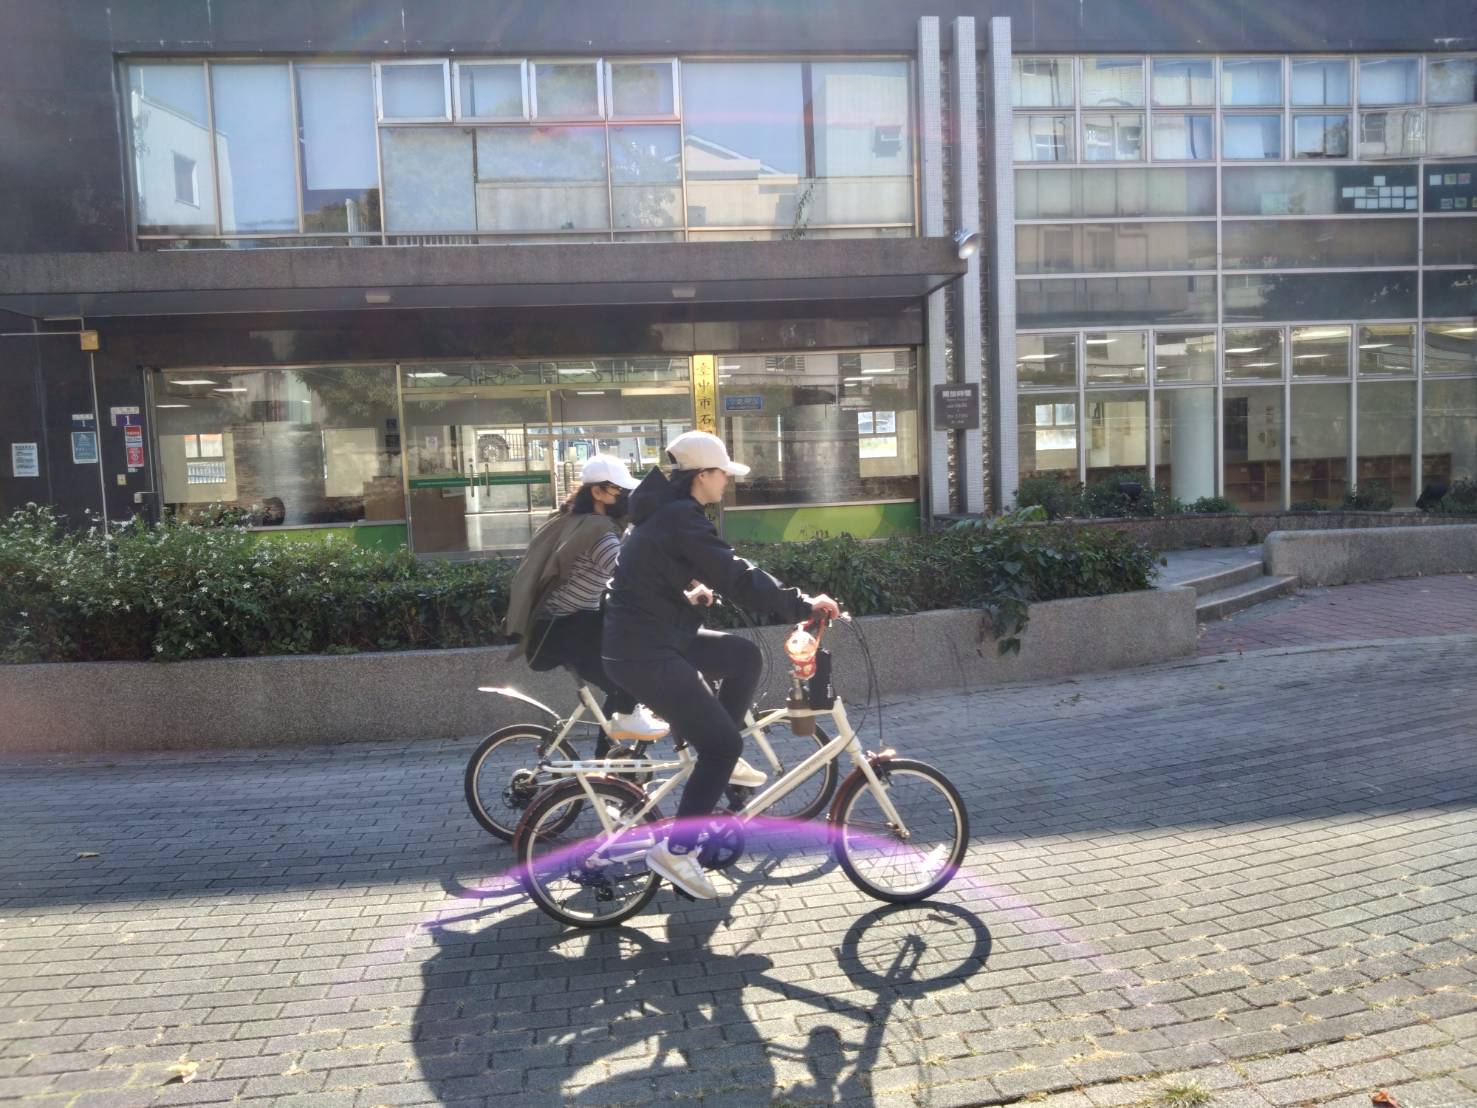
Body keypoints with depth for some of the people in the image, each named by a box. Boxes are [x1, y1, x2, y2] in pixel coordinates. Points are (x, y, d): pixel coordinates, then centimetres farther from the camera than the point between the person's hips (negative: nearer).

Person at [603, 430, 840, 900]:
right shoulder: (682, 517, -19)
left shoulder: (664, 510, 13)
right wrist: (801, 605, -21)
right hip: (643, 652, -10)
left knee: (745, 656, 11)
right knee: (723, 743, -6)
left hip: (655, 636, 10)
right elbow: (736, 576, -24)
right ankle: (675, 849, 0)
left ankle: (716, 759, 17)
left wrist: (690, 588, 32)